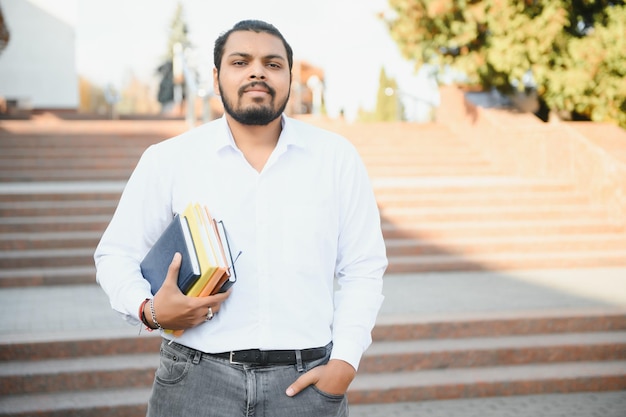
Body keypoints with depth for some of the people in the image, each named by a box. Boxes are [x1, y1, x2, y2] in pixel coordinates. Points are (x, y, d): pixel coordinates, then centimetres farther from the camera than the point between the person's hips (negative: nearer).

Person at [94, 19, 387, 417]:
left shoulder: (337, 157, 3)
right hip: (198, 379, 0)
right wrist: (150, 309, -12)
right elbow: (117, 255, 7)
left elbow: (363, 270, 5)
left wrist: (345, 362, -5)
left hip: (306, 380, 1)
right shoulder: (168, 160, 1)